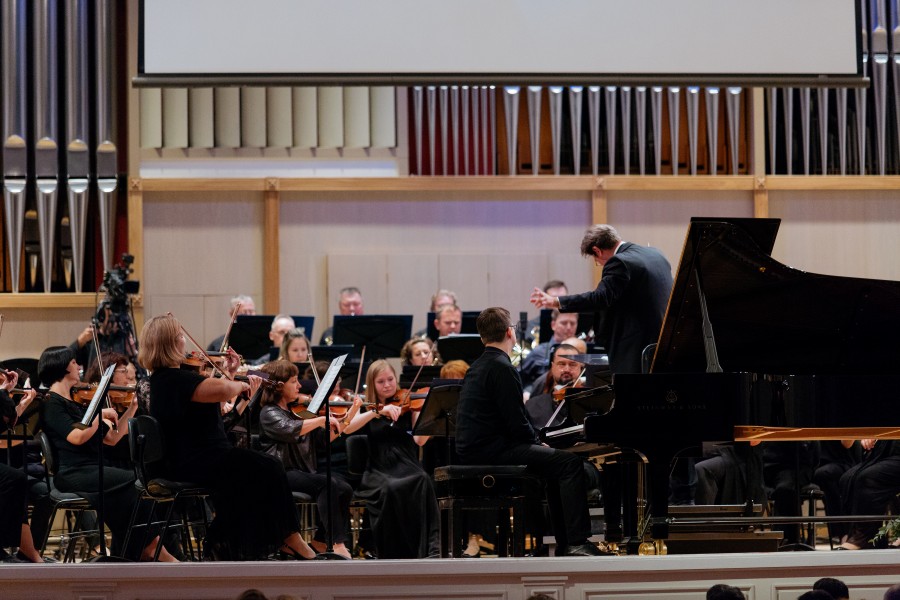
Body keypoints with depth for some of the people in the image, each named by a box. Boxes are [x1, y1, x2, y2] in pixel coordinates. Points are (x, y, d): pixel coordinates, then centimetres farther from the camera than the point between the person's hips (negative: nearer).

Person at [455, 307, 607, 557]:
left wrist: (536, 442, 12)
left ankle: (564, 544, 18)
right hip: (491, 451, -10)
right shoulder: (502, 368, -13)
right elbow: (517, 424, -17)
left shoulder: (477, 367, 18)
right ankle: (577, 543, -20)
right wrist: (537, 442, 1)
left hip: (473, 449, 10)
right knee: (570, 463, -13)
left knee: (556, 459, 22)